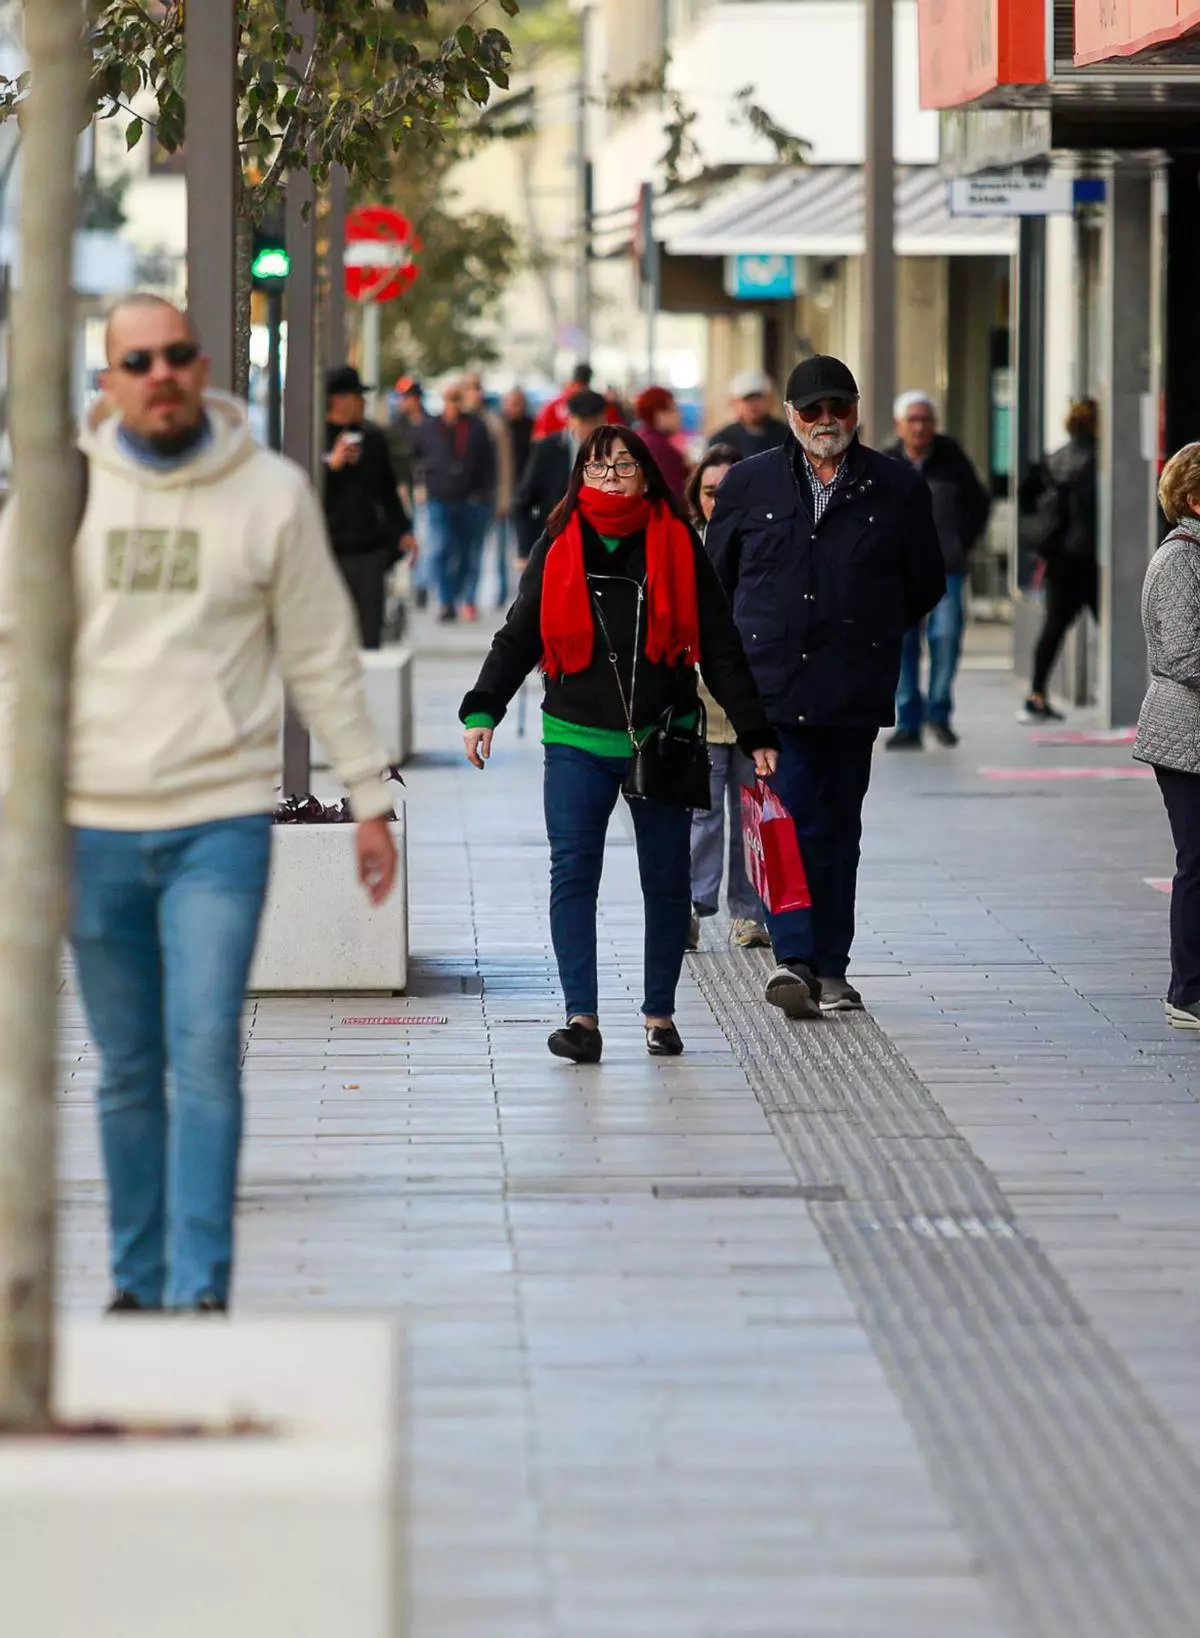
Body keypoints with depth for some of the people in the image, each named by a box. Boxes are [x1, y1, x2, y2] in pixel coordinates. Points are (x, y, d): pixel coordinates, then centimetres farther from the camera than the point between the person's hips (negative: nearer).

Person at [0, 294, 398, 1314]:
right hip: (94, 824, 2)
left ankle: (202, 1288, -8)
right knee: (128, 1069, 9)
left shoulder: (273, 493, 1)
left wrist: (370, 798, 7)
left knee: (207, 1053, -10)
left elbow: (323, 656, 7)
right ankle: (138, 1281, 19)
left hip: (222, 819, -2)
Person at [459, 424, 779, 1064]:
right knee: (573, 872, -10)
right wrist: (482, 711, -6)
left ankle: (660, 1012, 17)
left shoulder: (676, 544, 4)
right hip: (578, 741, 0)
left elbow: (719, 646, 6)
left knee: (666, 879, 6)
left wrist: (755, 733, 2)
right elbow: (519, 637, 8)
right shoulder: (559, 548, 6)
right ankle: (581, 1017, -13)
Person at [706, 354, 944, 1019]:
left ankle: (829, 967, 14)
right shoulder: (749, 483, 7)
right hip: (770, 684, -1)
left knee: (837, 830, 7)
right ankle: (795, 957, -20)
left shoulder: (897, 489, 5)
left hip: (853, 688, 1)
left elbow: (926, 584, 15)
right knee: (785, 820, -13)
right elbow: (715, 575, 18)